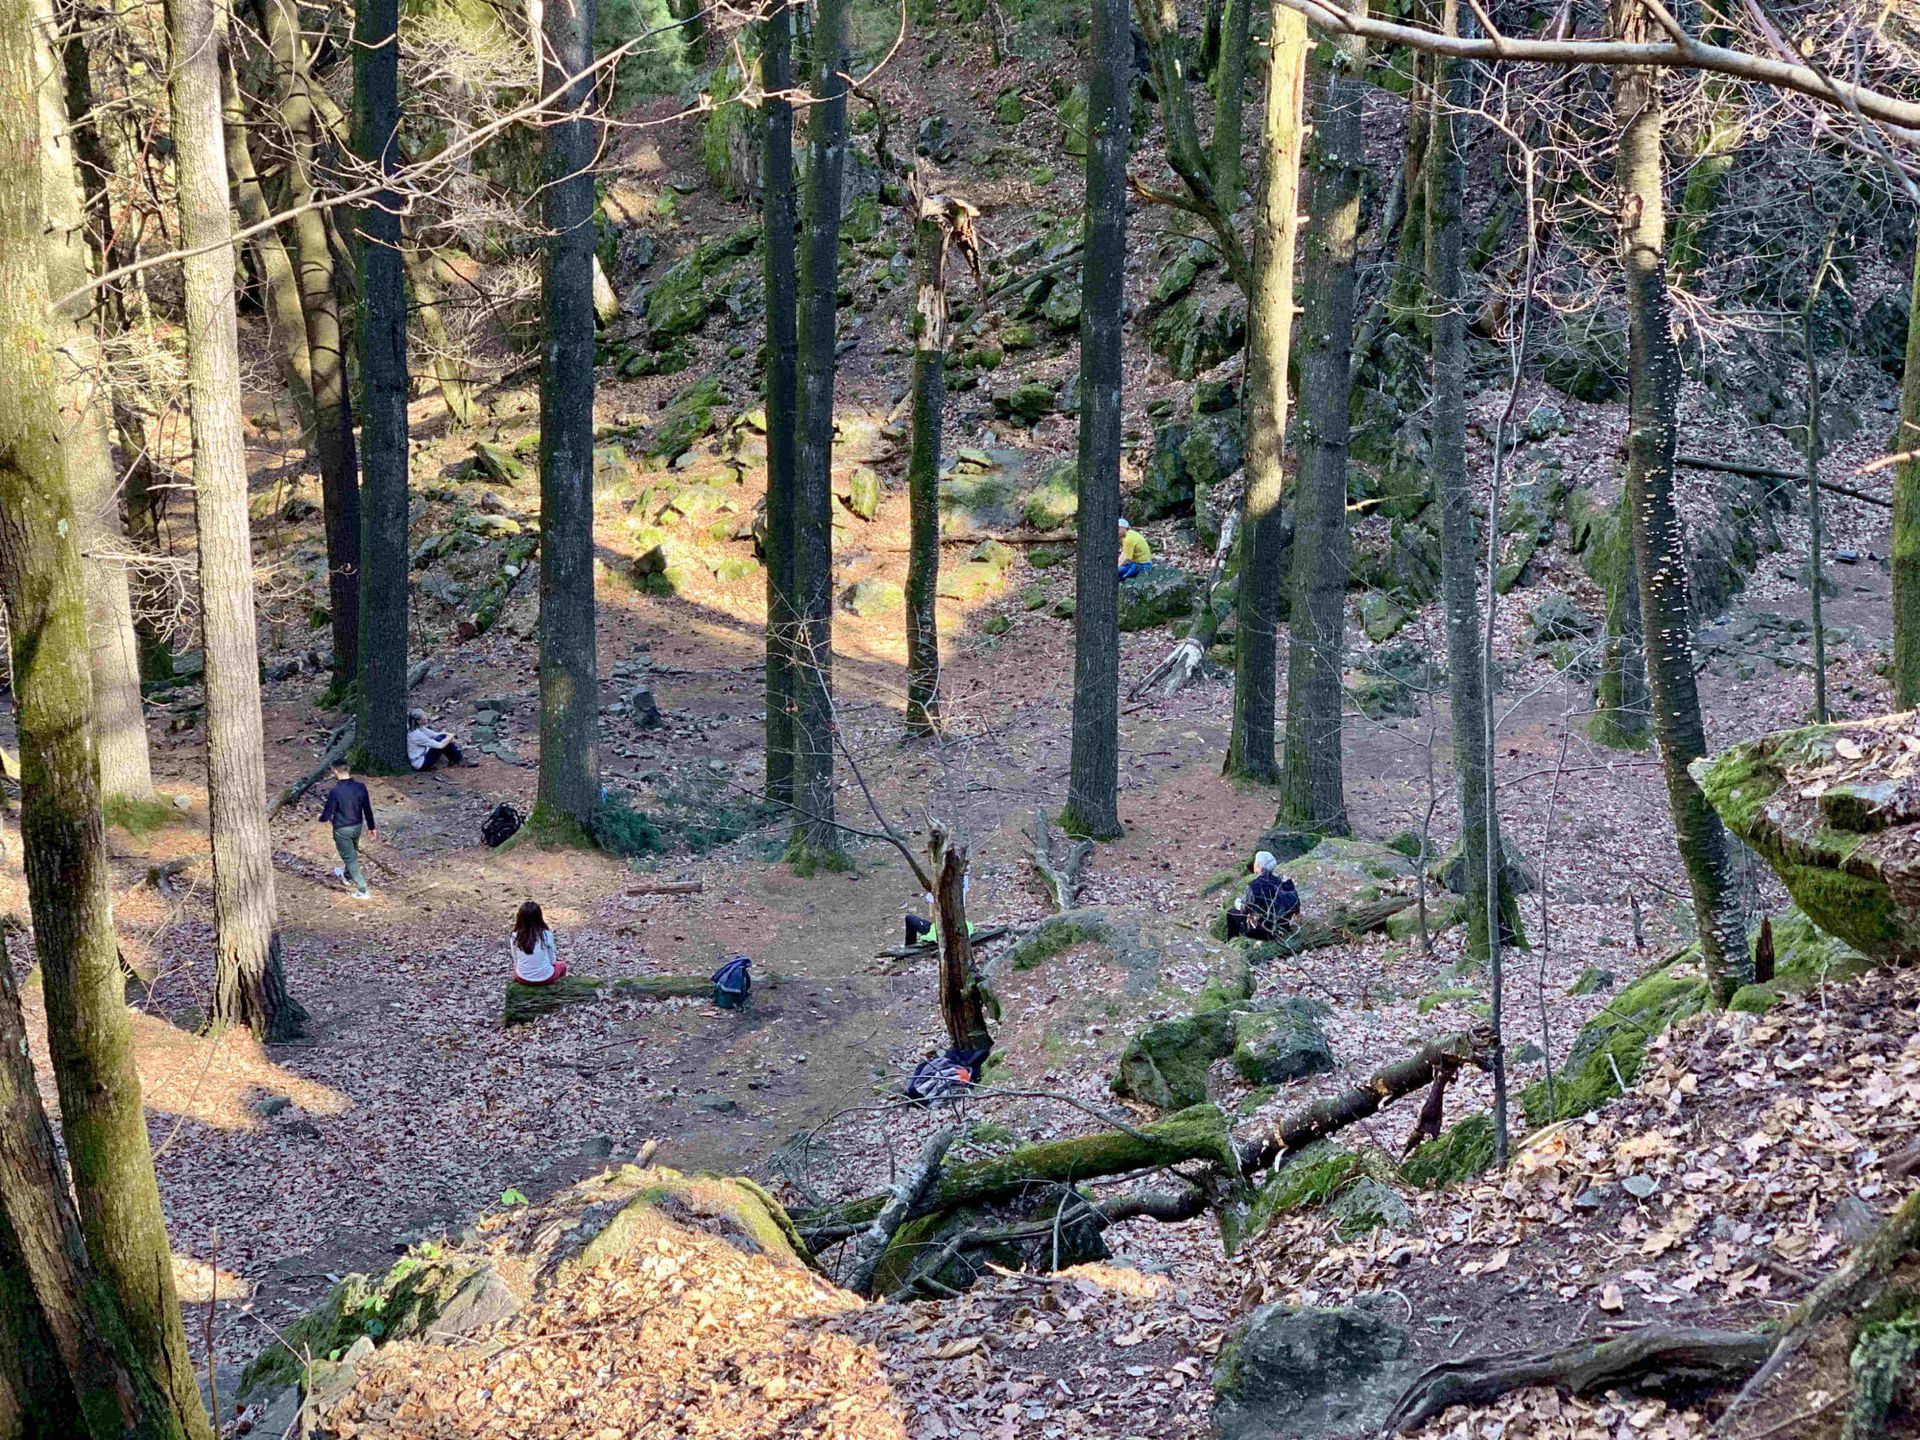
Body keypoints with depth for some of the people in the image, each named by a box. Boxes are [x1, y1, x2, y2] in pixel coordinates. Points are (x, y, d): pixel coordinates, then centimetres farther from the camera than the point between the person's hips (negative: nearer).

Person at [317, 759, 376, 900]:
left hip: (342, 830, -6)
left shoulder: (335, 792, -26)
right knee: (352, 853, 29)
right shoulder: (360, 787, -11)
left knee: (350, 858, 5)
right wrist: (371, 826, 12)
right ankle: (347, 876, 54)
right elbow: (367, 809, -1)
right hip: (358, 827, 6)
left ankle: (363, 890, 5)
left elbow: (327, 813, -18)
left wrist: (322, 818, 6)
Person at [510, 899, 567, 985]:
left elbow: (516, 960, -1)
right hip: (545, 978, -2)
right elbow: (551, 960, -4)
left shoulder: (515, 936, -11)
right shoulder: (547, 935, -16)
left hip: (523, 979, 2)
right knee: (562, 964, 30)